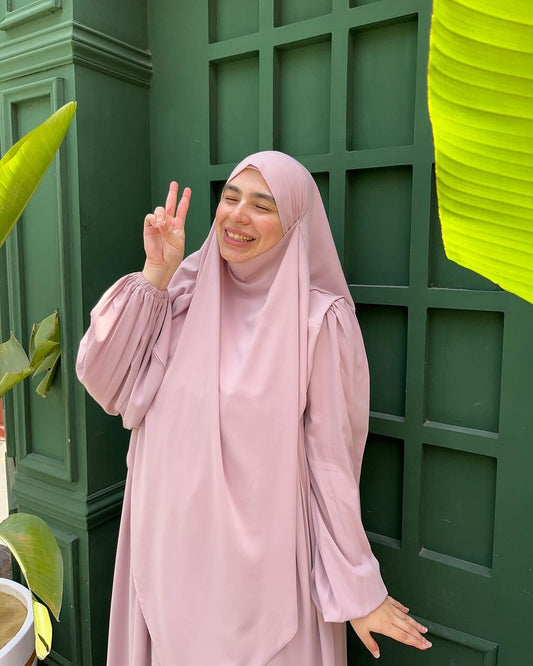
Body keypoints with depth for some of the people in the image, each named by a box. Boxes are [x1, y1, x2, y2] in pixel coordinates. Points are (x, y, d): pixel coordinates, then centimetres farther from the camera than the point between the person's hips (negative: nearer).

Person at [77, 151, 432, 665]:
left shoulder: (318, 318, -13)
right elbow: (103, 379, -6)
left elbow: (332, 460, -11)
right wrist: (154, 275, -13)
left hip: (263, 563, -4)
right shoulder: (184, 293, -1)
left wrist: (357, 590, -5)